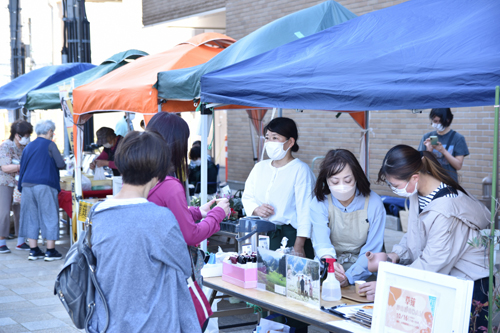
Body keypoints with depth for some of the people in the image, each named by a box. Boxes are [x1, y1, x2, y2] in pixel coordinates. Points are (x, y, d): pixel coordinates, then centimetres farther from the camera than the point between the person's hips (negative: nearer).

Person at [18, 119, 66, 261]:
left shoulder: (28, 147, 15)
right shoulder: (50, 145, -3)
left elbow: (22, 168, 18)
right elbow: (61, 164, -8)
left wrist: (21, 186, 24)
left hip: (27, 185, 6)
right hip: (45, 185, -6)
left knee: (31, 217, 9)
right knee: (49, 217, 0)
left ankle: (33, 251, 12)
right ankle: (51, 251, 1)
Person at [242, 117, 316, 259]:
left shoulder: (300, 170, -6)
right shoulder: (260, 167, 14)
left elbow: (305, 210, -12)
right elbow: (247, 196, 20)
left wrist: (298, 246, -18)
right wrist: (255, 209, -5)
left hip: (289, 235, -5)